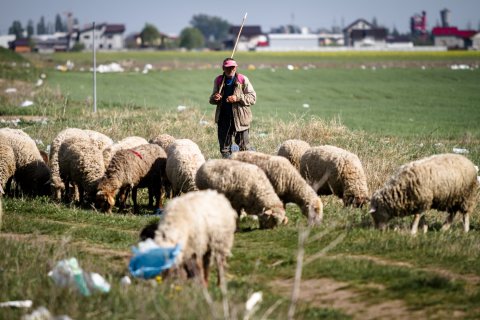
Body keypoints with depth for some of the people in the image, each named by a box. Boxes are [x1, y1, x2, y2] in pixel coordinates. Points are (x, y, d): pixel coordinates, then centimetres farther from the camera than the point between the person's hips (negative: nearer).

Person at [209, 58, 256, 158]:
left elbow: (252, 98, -5)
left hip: (240, 118, -4)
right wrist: (214, 98, -6)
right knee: (224, 146, 9)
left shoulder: (243, 80, -2)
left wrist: (238, 98, -20)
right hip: (223, 118, 4)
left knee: (244, 146, 0)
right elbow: (212, 100, 19)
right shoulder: (218, 80, 8)